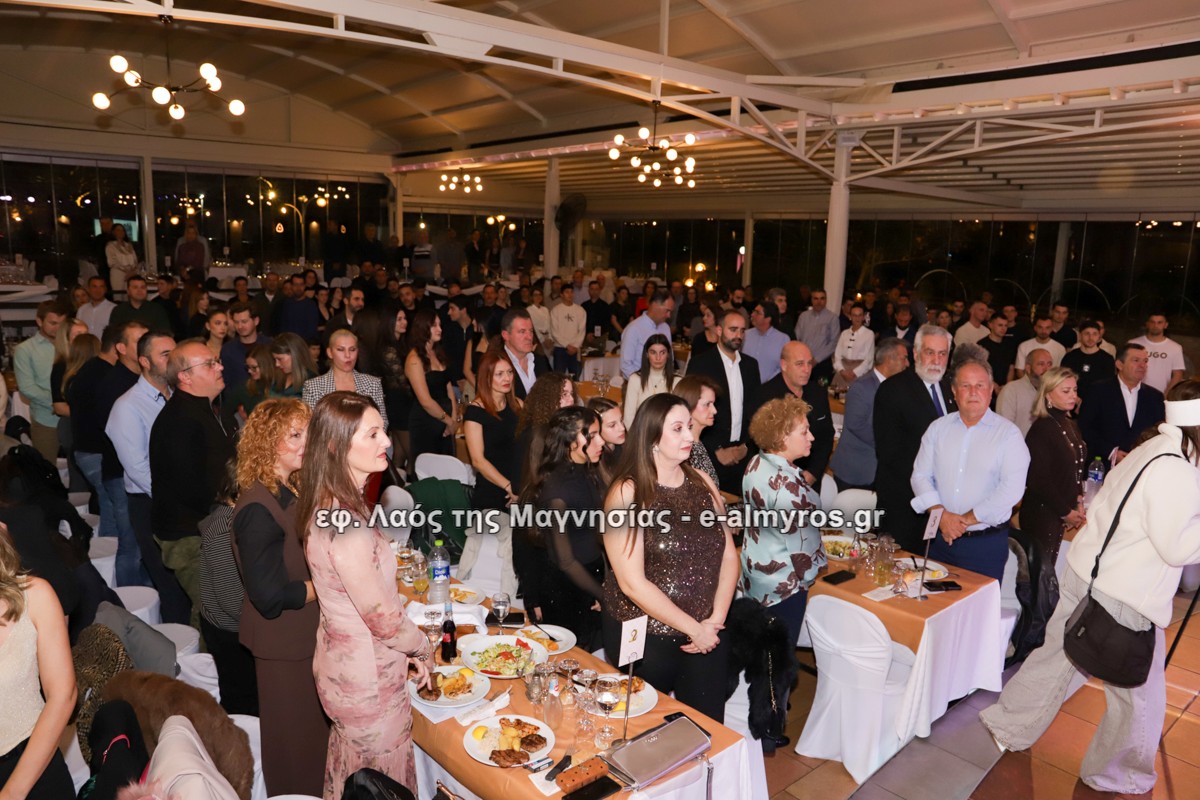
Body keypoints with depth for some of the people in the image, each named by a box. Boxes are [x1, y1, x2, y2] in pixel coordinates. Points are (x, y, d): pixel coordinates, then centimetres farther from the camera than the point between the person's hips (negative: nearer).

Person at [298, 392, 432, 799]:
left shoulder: (329, 504, -1)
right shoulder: (347, 525, -31)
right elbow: (382, 617, -24)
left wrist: (406, 647, 10)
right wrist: (422, 648, -5)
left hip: (342, 664, 9)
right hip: (368, 679, -8)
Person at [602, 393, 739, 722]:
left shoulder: (702, 482, 3)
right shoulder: (628, 494, -13)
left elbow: (729, 556, 4)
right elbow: (632, 583, -17)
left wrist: (715, 619, -8)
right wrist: (693, 628, -12)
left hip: (706, 635, 4)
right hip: (644, 639, -4)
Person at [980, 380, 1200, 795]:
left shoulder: (1148, 450, 7)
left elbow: (1100, 504, 14)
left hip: (1085, 570, 9)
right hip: (1121, 598, -9)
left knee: (1055, 656, 21)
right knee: (1140, 693, 12)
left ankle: (1009, 726, 36)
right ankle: (1116, 776, 31)